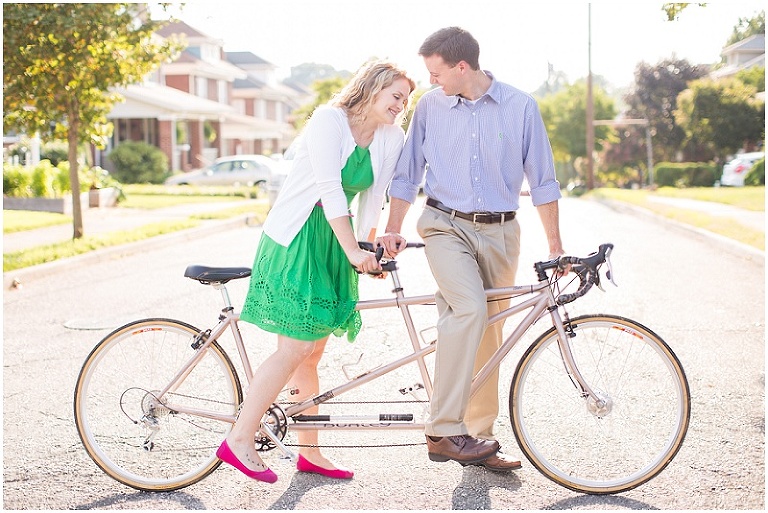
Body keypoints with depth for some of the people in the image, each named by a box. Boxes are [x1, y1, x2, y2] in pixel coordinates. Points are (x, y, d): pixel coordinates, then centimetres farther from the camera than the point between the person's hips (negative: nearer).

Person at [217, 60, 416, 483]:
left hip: (334, 243, 7)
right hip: (296, 238, -7)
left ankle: (309, 452, 19)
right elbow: (329, 189, -22)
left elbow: (373, 199, 6)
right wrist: (352, 250, -27)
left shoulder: (391, 139, 6)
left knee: (311, 354, 11)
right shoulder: (329, 119, -13)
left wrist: (368, 246, -3)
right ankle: (239, 440, -2)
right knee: (296, 348, -13)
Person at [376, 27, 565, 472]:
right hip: (446, 226, -1)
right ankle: (444, 431, -25)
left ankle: (479, 438, 18)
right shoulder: (430, 106, 4)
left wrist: (555, 244, 4)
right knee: (469, 309, -26)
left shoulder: (520, 107, 1)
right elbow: (407, 174, 12)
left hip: (499, 232, 2)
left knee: (489, 334, 5)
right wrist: (393, 229, 3)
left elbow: (542, 180, 5)